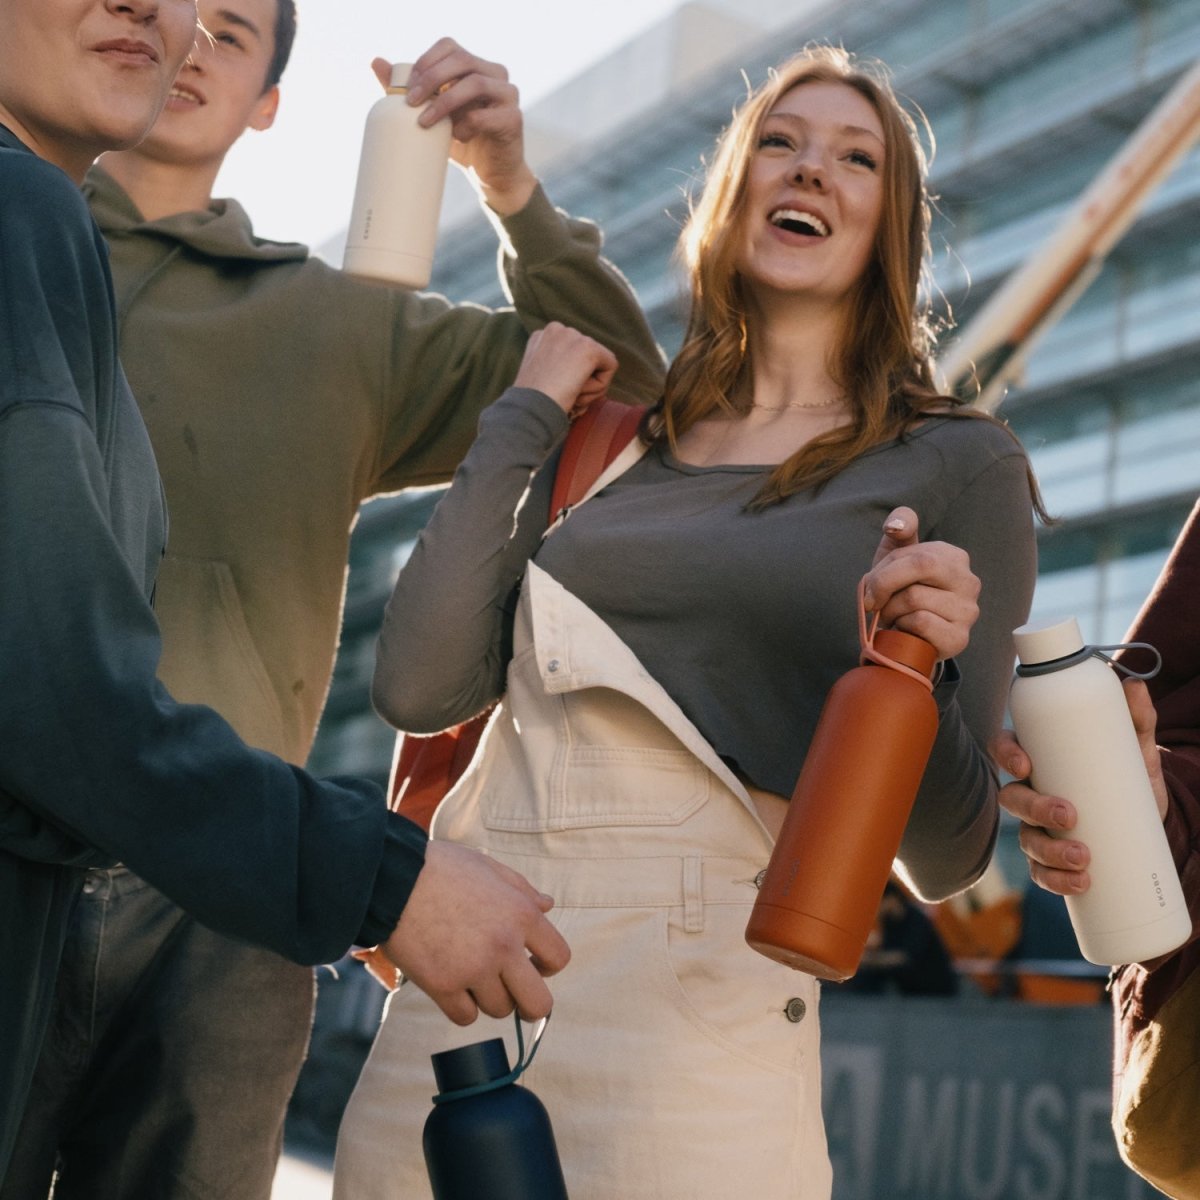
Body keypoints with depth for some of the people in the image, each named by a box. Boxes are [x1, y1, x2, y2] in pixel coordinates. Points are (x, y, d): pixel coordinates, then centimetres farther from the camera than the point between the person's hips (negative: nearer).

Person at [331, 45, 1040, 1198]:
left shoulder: (956, 466, 2)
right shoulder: (612, 442, 13)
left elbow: (942, 859, 0)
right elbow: (418, 686, 1)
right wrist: (524, 417, 6)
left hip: (690, 1016, -3)